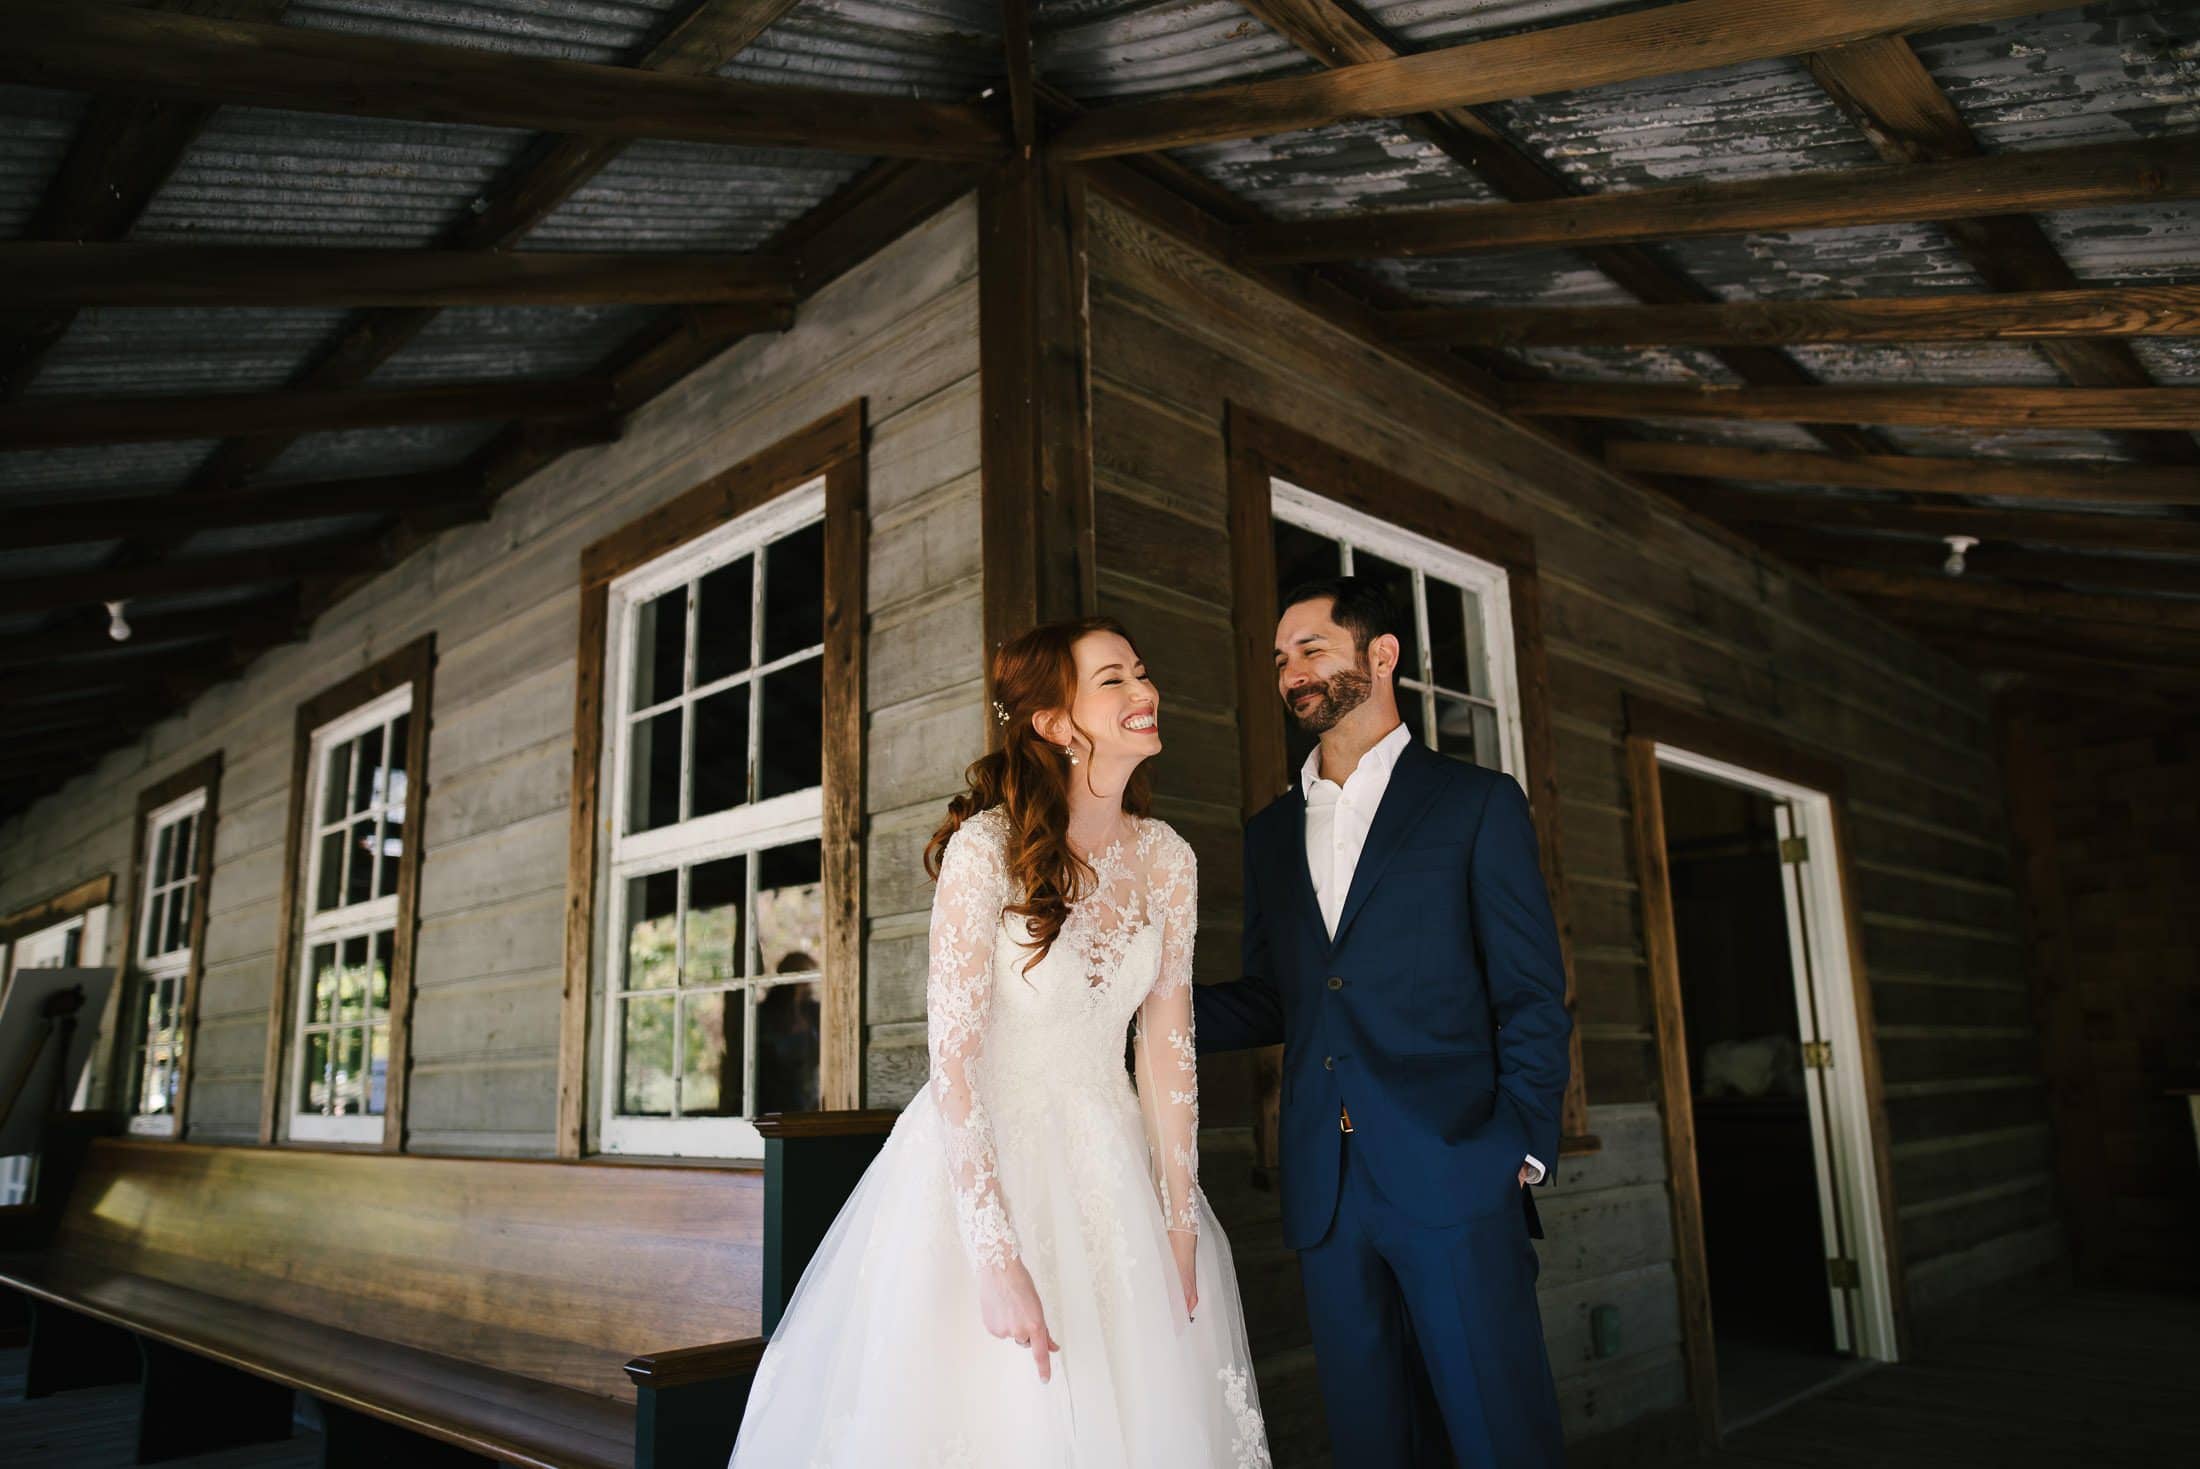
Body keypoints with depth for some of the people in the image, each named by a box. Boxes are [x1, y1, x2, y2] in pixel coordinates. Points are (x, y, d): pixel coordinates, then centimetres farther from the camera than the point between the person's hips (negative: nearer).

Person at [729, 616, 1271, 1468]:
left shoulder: (1167, 859, -4)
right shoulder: (988, 848, -20)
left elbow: (1166, 1044, 0)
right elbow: (951, 1056, -21)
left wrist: (1180, 1225, -1)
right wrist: (997, 1260, -24)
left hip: (1112, 1169, 5)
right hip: (981, 1157, -4)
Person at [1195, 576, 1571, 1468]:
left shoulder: (1476, 802, 4)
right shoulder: (1271, 832, 17)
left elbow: (1533, 997, 0)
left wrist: (1521, 1153, -10)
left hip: (1453, 1176, -4)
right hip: (1326, 1190, 4)